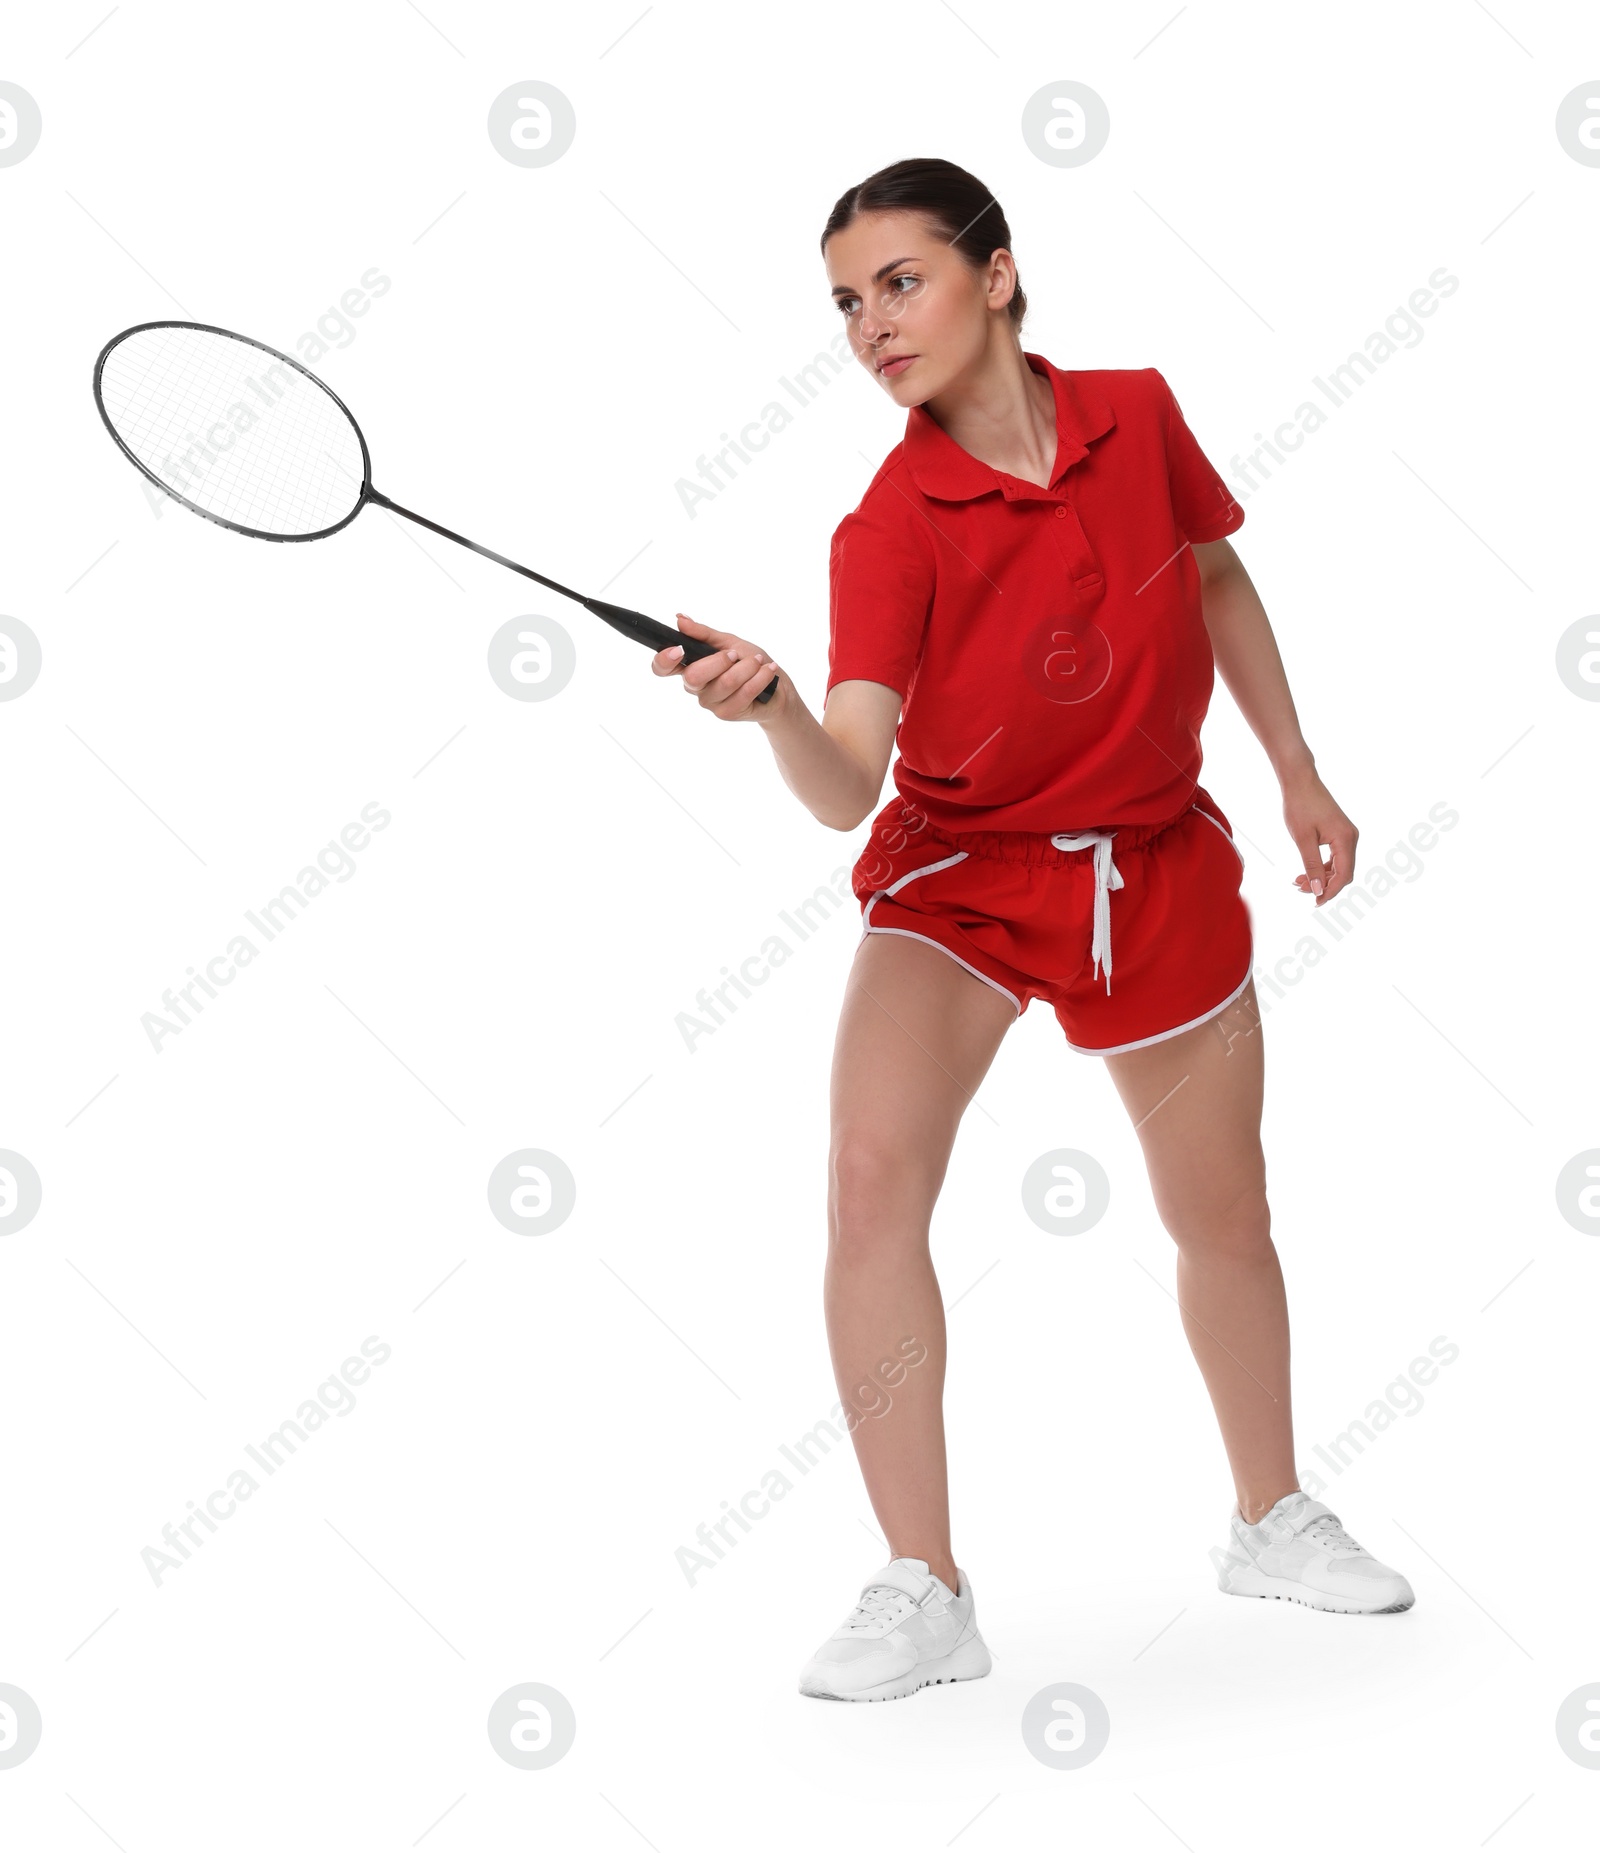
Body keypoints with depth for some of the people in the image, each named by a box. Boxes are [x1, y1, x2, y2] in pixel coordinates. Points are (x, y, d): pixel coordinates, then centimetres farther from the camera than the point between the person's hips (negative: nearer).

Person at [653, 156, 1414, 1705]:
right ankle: (921, 1590, -10)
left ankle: (1271, 1520, 40)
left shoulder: (1137, 415, -10)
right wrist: (771, 706, -50)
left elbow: (1221, 586, 9)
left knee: (1222, 1219, 13)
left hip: (1156, 864, 3)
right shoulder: (889, 528, -19)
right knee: (872, 1168, -24)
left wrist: (1299, 771, 11)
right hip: (959, 866, -2)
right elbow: (846, 790, -30)